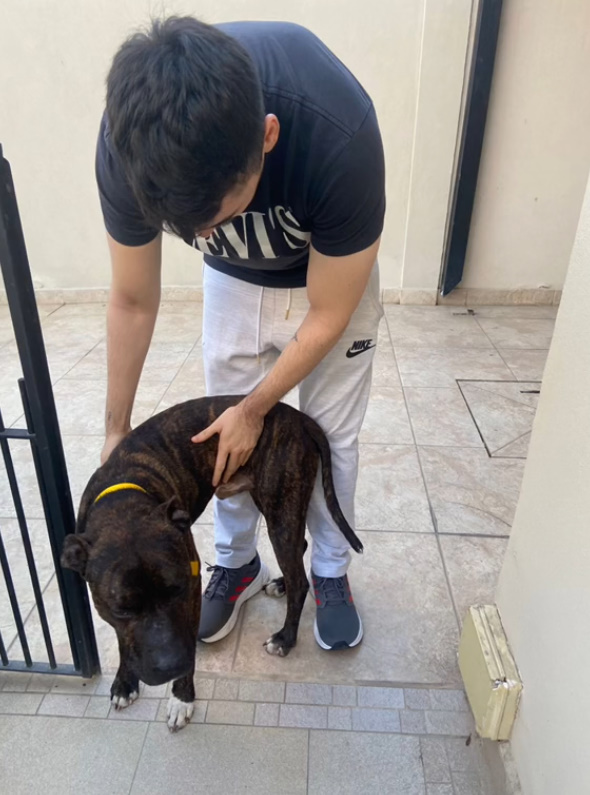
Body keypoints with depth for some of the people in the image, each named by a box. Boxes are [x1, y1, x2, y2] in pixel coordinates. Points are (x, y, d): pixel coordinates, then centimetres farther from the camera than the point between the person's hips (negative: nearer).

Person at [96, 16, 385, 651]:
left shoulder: (340, 137, -40)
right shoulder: (128, 143, -30)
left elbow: (327, 317, -25)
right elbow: (133, 301, -14)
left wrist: (255, 408, -14)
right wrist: (116, 428, -4)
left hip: (332, 275, -2)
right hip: (233, 283, 3)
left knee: (329, 437, 5)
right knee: (224, 436, 8)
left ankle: (330, 572, 31)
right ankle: (236, 564, 33)